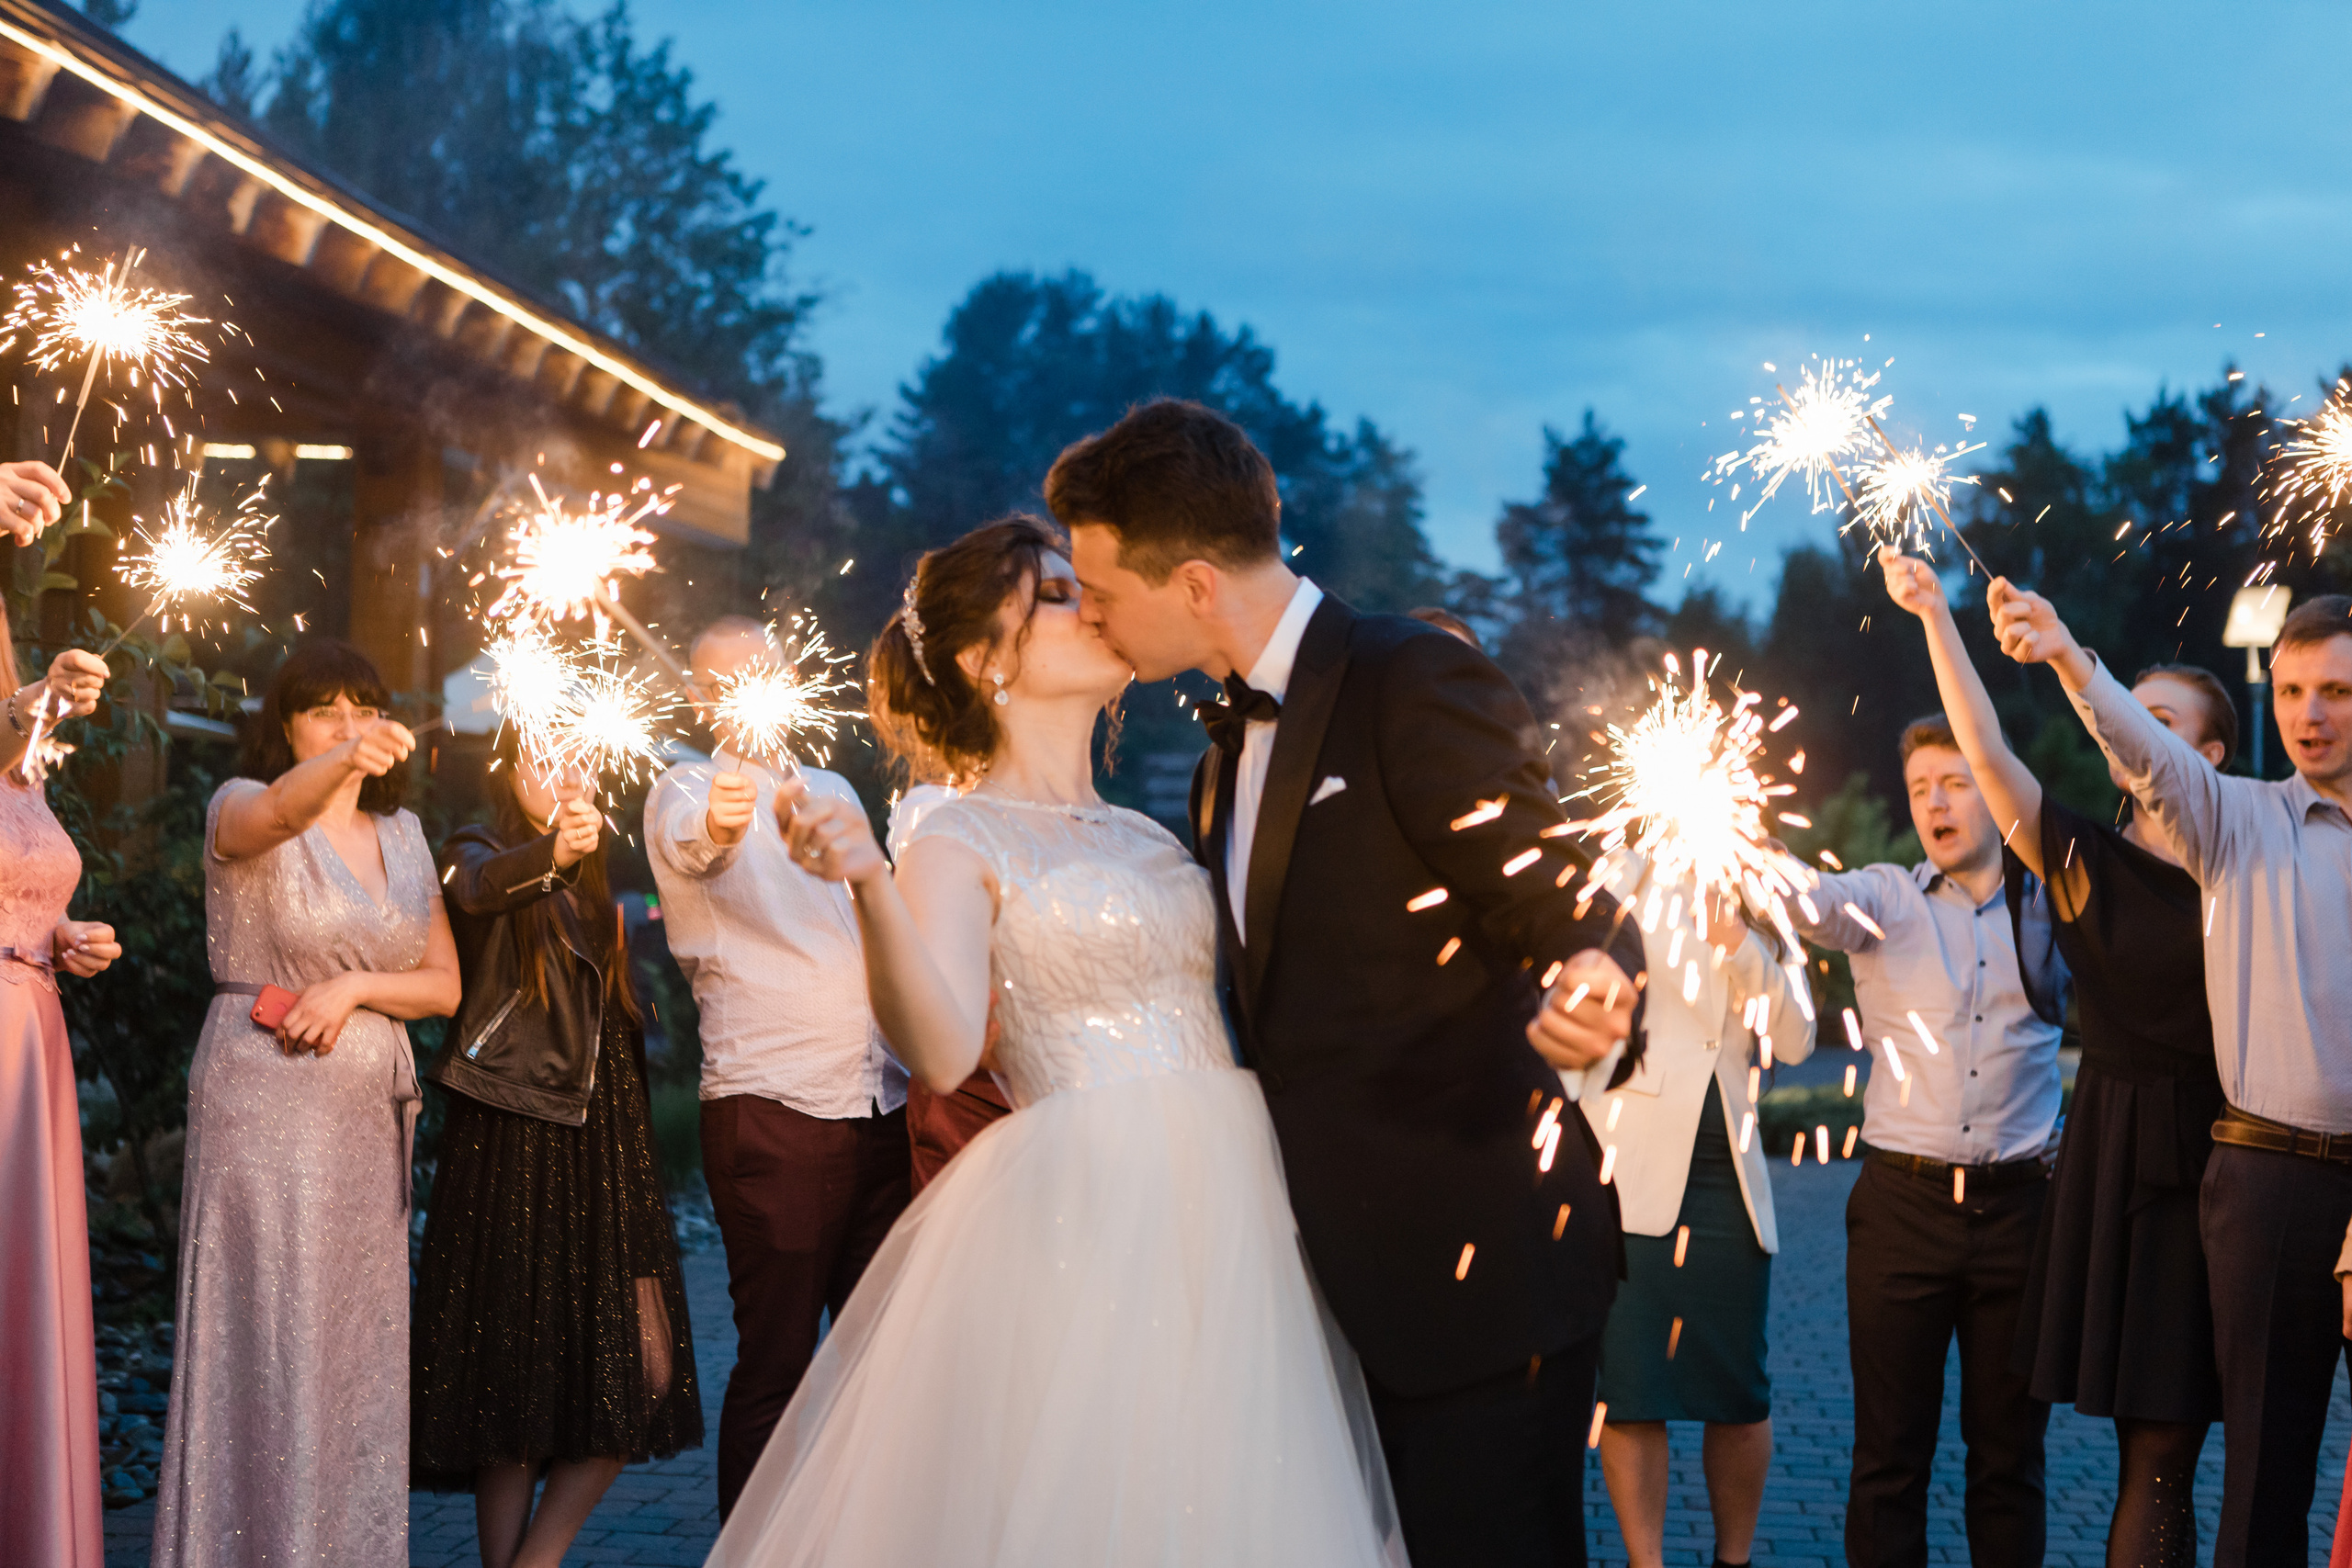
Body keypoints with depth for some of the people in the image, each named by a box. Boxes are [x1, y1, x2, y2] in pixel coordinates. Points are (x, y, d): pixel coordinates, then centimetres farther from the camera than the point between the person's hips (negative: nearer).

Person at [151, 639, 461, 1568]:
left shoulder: (402, 836, 13)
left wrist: (353, 986, -9)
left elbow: (444, 985, 10)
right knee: (268, 1340, -7)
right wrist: (341, 762, -50)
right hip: (264, 1099, -6)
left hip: (369, 1109, 6)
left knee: (358, 1344, 8)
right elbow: (277, 811, -30)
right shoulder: (242, 809, -3)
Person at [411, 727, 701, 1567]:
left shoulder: (599, 876, 19)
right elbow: (480, 889, -28)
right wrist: (555, 849, -44)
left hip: (605, 1142, 6)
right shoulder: (482, 853, 1)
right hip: (511, 1142, -6)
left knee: (636, 1375, 0)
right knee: (516, 1376, -5)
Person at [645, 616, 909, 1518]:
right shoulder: (685, 793, -1)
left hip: (881, 1105, 6)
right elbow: (689, 842, -26)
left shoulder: (833, 792, 20)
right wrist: (714, 826, -50)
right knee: (776, 1362, -4)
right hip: (772, 1113, -6)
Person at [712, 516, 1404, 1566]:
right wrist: (869, 886, -34)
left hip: (1229, 1218, 7)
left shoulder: (1144, 836, 17)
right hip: (1084, 1224, -6)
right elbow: (941, 1051, -19)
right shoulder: (961, 843, -3)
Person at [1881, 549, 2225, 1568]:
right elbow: (1985, 752, -6)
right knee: (2155, 1453, 4)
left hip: (2214, 1161, -1)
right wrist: (1934, 615, -11)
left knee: (2161, 1453, -2)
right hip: (2109, 1163, 1)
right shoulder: (2084, 859, 4)